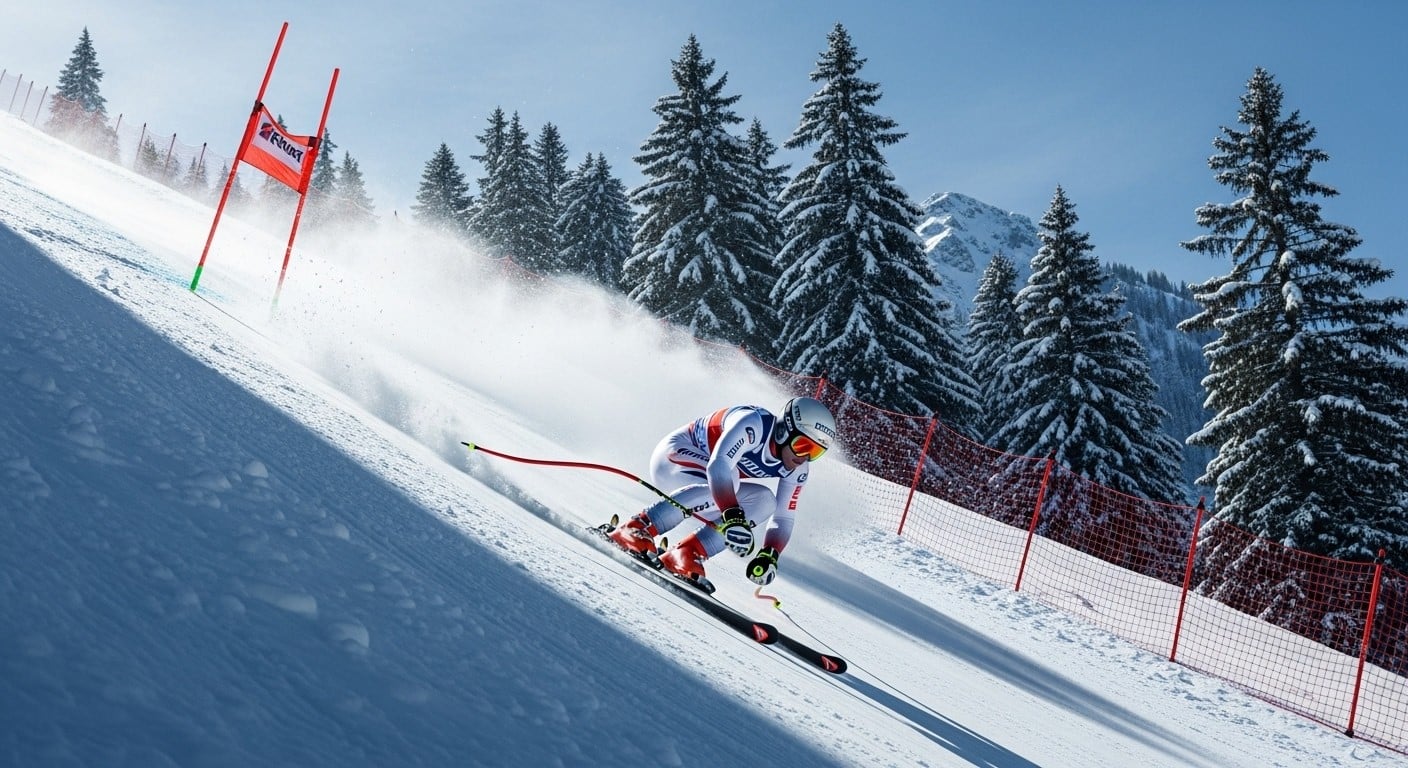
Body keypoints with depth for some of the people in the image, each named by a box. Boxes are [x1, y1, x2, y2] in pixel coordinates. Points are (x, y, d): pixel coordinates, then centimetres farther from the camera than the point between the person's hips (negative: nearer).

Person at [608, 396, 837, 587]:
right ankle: (635, 528, -34)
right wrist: (732, 516, -53)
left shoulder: (798, 469, -8)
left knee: (764, 501, -12)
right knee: (726, 478, -35)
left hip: (704, 478, 8)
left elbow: (784, 517, -3)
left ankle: (685, 553, -19)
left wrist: (769, 556, -19)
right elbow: (719, 466, -43)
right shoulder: (754, 424, -30)